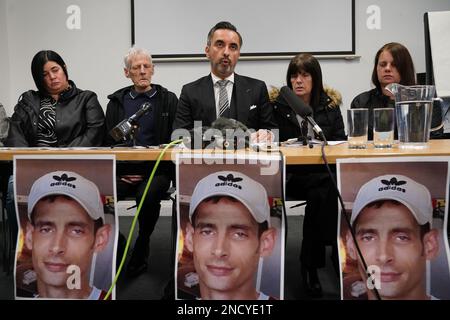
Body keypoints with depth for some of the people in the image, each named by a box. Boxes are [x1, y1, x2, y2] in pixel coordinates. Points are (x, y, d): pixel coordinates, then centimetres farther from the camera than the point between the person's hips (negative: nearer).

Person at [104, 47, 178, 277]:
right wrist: (118, 171, -4)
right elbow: (108, 141, 13)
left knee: (148, 195, -34)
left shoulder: (168, 100, 8)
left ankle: (142, 245, -5)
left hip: (156, 170, -2)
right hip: (122, 171, 2)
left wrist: (154, 171, -11)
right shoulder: (116, 101, 16)